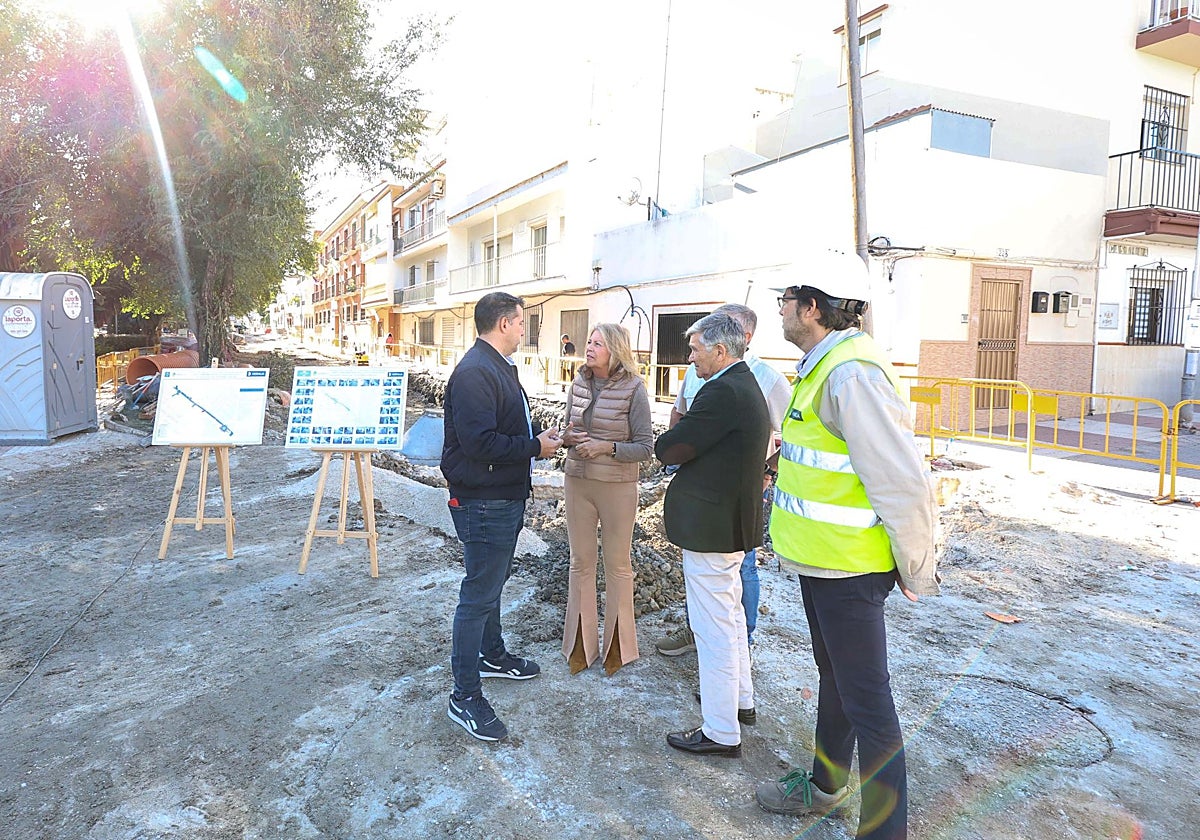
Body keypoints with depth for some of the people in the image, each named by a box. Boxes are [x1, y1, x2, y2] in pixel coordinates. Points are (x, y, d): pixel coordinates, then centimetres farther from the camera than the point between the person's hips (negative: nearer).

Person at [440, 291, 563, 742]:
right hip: (483, 502, -11)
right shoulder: (474, 373, -22)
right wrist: (535, 446, -19)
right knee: (478, 595, -2)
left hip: (506, 497, 11)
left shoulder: (500, 367, 13)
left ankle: (493, 655, 43)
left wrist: (539, 434, 4)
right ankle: (465, 696, 10)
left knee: (493, 581, 24)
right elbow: (480, 442, -29)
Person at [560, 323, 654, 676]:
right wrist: (568, 438, -10)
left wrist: (607, 447, -23)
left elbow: (645, 448, -11)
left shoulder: (633, 389, -11)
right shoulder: (579, 384, 3)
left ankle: (617, 645, 26)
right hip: (578, 482, 4)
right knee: (581, 562, 12)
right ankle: (580, 643, 26)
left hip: (617, 486, -4)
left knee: (617, 564, 9)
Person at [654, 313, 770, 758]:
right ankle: (740, 698, 41)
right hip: (734, 520, 11)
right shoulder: (747, 386, 11)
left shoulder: (723, 392, -22)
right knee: (730, 614, 24)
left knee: (714, 627, 1)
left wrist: (664, 443, 0)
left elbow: (671, 448, -20)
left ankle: (721, 732, 14)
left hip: (711, 526, -11)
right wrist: (679, 443, -1)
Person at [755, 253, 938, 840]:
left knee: (865, 698, 1)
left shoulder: (852, 373, -24)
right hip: (820, 559, 11)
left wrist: (916, 572, -17)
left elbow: (902, 482, -25)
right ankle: (825, 786, 45)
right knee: (834, 677, 24)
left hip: (849, 568, -11)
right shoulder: (823, 367, 9)